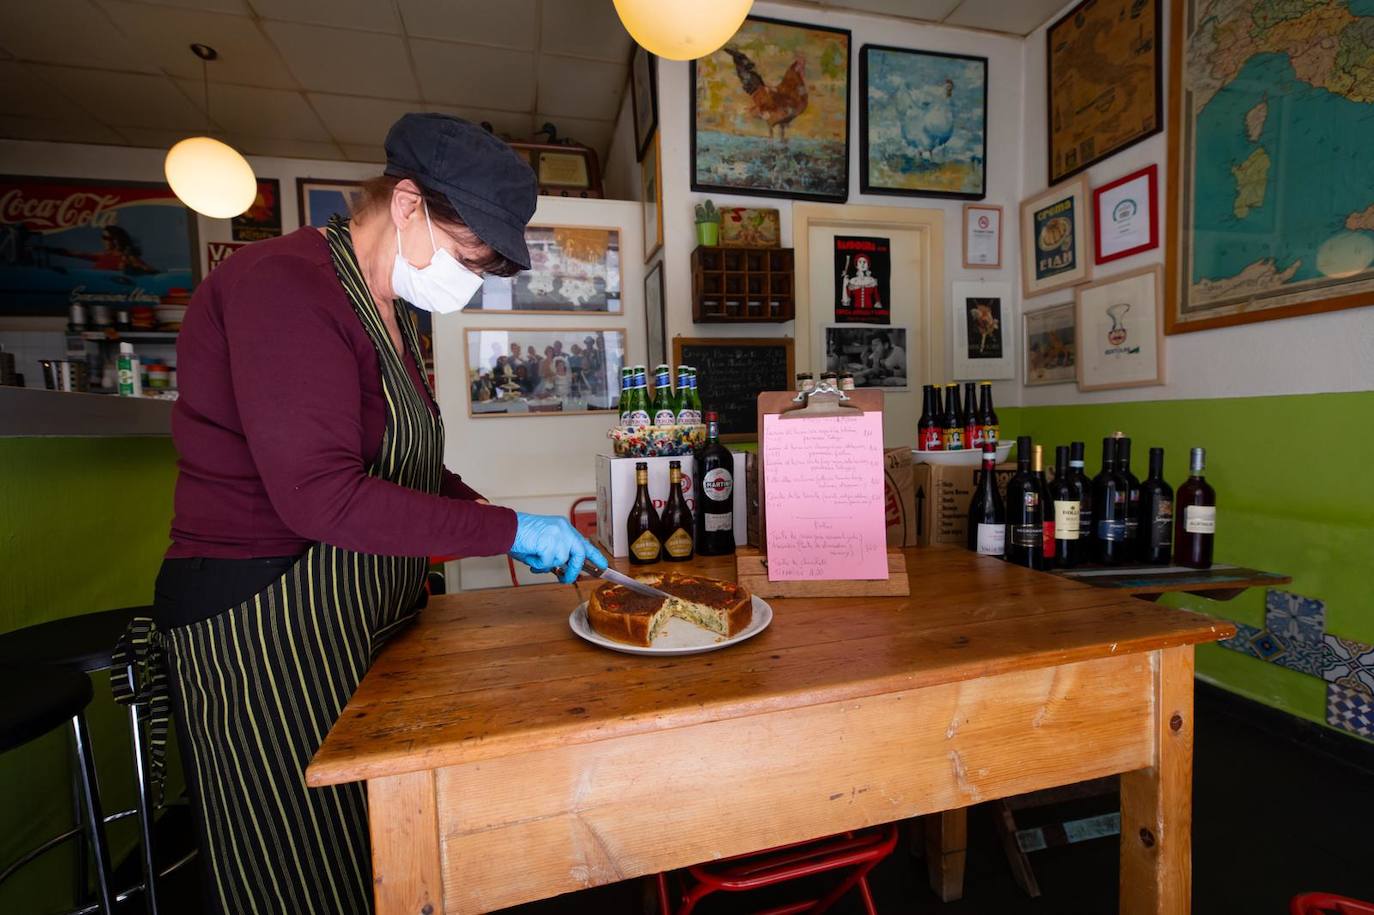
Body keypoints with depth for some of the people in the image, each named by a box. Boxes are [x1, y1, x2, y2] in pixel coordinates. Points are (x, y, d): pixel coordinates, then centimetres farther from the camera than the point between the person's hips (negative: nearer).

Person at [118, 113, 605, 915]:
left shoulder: (385, 311, 11)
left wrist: (484, 511, 1)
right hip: (268, 626, -8)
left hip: (363, 618, 9)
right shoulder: (286, 284, -18)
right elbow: (321, 495, -26)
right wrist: (508, 529, -23)